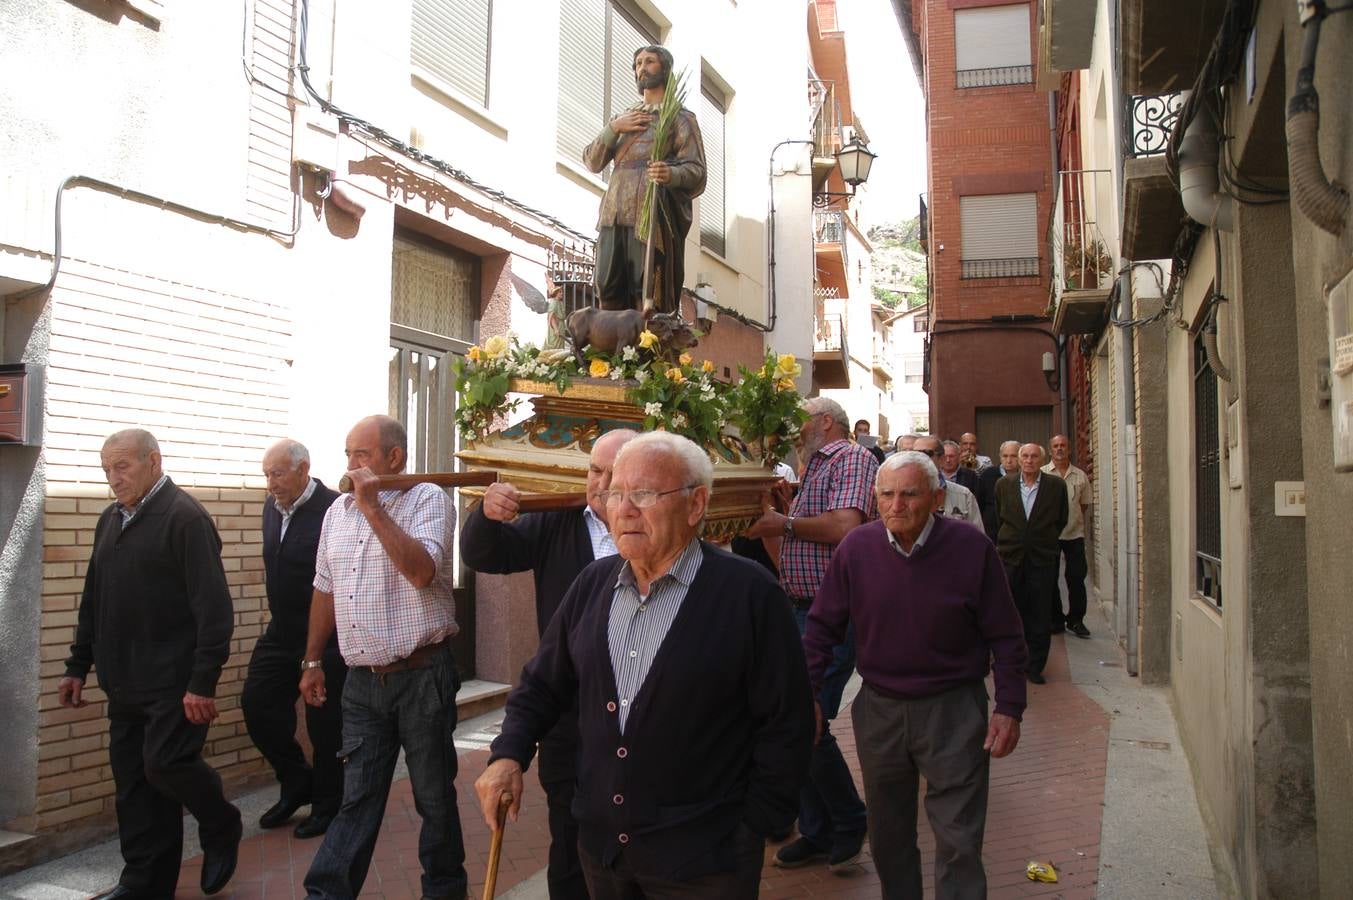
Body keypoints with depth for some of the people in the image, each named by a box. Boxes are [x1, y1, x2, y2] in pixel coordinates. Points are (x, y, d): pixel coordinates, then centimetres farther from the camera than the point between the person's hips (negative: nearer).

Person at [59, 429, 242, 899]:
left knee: (166, 764, -8)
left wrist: (203, 682, -20)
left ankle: (222, 829, 20)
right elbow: (93, 602, 21)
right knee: (132, 781, 10)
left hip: (173, 681, -7)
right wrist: (78, 666, 19)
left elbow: (213, 608, -17)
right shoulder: (110, 520, 13)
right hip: (125, 682, 8)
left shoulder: (185, 518, -12)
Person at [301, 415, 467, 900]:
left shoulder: (427, 500, -8)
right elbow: (325, 589, 19)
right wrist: (312, 661, 21)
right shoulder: (337, 511, 11)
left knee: (434, 794, 10)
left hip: (421, 675, -4)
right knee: (357, 797, 10)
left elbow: (422, 571, -24)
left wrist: (372, 506, -22)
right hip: (362, 680, 5)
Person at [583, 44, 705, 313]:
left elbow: (696, 170, -1)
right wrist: (613, 128, 3)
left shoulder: (680, 116, 12)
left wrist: (672, 174, -24)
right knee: (609, 294, -3)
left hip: (654, 214, -5)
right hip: (613, 216, 5)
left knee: (650, 297, -12)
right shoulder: (624, 117, 29)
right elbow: (591, 162, 19)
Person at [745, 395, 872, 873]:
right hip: (801, 610, 9)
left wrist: (785, 524, -11)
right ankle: (816, 833, 23)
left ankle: (849, 822, 12)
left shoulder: (852, 458, -7)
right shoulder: (813, 470, 21)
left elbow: (845, 526, -23)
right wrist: (768, 525, 9)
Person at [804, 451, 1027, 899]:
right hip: (879, 707, 3)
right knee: (887, 834, 18)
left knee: (958, 841, 1)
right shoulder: (856, 547, -6)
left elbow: (1005, 637, -4)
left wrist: (1009, 708, -7)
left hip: (953, 710, -3)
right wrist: (806, 692, -4)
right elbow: (823, 625, 2)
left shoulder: (972, 548, -11)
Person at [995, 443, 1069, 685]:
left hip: (1042, 558, -1)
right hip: (1010, 556, 1)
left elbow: (1061, 520, 10)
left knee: (1039, 617, 3)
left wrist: (1045, 540, 11)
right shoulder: (1004, 484, 4)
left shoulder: (1056, 485, 0)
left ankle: (1035, 667, 13)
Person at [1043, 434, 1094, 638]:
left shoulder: (1080, 476, 7)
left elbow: (1084, 505, 15)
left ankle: (1075, 620, 11)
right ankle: (1056, 619, 16)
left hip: (1074, 534, 1)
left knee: (1077, 577, -1)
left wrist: (1079, 524, 6)